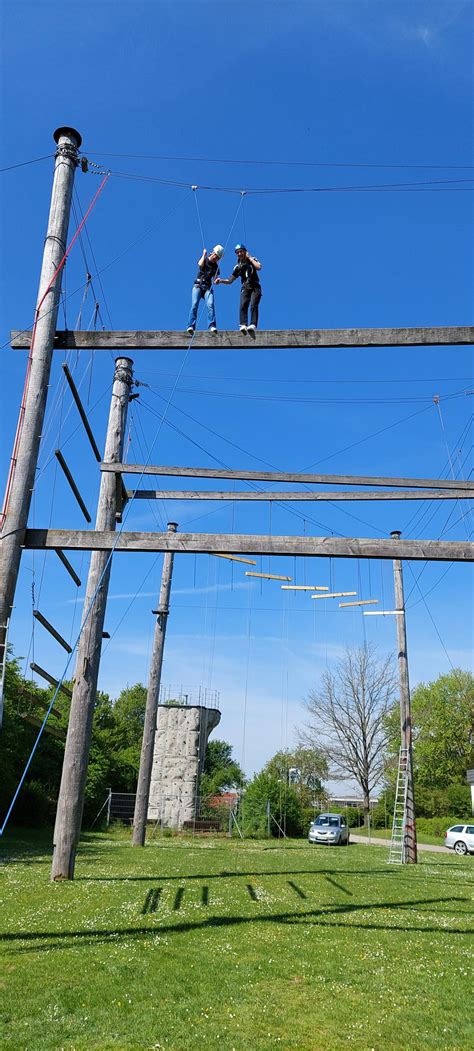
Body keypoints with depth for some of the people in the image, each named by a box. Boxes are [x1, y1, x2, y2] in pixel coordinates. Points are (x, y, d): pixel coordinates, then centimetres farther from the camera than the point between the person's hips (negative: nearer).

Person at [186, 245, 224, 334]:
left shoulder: (216, 267, 15)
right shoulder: (204, 259, 9)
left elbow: (214, 281, 10)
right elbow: (200, 264, -15)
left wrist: (216, 281, -12)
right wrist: (204, 255, -4)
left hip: (208, 287, 2)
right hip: (198, 285, -2)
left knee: (210, 305, -22)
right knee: (194, 304, -20)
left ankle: (212, 326, -31)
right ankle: (191, 326, -27)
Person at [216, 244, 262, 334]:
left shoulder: (252, 260, 6)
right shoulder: (238, 267, 14)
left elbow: (259, 267, -16)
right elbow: (230, 280, 15)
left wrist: (249, 258, -7)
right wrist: (221, 280, -3)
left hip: (255, 288, -3)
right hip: (245, 288, 3)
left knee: (253, 305, -24)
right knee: (243, 306, -22)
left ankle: (253, 326, -37)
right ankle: (243, 326, -33)